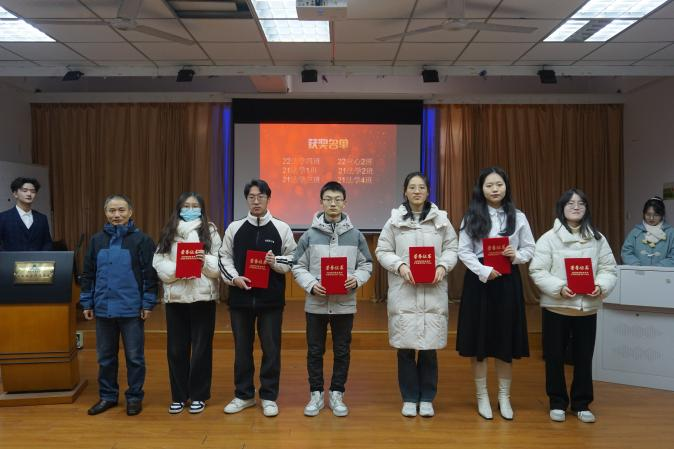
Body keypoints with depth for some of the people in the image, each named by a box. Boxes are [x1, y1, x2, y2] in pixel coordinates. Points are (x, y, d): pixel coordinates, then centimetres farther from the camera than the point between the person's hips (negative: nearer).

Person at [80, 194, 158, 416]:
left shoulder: (141, 240, -5)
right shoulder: (97, 240, 7)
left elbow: (150, 274, -6)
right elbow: (88, 274, 11)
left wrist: (148, 304, -9)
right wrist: (87, 303, 8)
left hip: (131, 309, -4)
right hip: (103, 308, 4)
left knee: (134, 356, 6)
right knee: (105, 356, 14)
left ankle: (135, 396, 19)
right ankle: (108, 395, 28)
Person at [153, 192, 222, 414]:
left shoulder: (210, 231, 3)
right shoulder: (169, 232, 10)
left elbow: (221, 264, -3)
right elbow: (159, 263, 1)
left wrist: (206, 260, -22)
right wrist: (176, 270, -16)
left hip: (203, 296, -2)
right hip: (175, 297, 2)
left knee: (201, 347, 5)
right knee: (176, 349, 8)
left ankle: (198, 395, 19)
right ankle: (178, 395, 22)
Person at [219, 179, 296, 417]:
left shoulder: (282, 228, 2)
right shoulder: (234, 228, 6)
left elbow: (294, 260, 4)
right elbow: (224, 258, 6)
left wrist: (276, 262, -15)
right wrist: (234, 278, -10)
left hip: (271, 299, -1)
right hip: (240, 298, 2)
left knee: (271, 348, 5)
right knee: (242, 348, 11)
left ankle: (269, 397, 19)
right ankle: (243, 395, 26)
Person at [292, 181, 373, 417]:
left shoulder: (355, 235, 2)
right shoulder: (309, 235, -1)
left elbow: (366, 265, 6)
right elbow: (298, 267, 0)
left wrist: (356, 279, -13)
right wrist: (311, 284, -15)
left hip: (344, 304, 1)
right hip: (316, 304, 0)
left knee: (342, 351, 10)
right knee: (315, 351, 10)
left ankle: (336, 394, 25)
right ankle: (316, 394, 25)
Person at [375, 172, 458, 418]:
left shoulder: (441, 219, 5)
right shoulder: (394, 220, 2)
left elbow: (451, 249, 9)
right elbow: (382, 251, 4)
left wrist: (443, 266, -9)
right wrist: (400, 265, -12)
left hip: (433, 293, 1)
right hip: (403, 292, 0)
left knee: (429, 347, 5)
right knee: (405, 347, 5)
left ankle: (427, 399, 22)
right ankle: (409, 398, 21)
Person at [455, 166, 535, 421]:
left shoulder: (518, 217, 6)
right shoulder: (472, 217, 1)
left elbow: (530, 249, 9)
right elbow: (463, 251, -3)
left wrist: (517, 255, -13)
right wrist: (484, 271, -17)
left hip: (507, 281, 1)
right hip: (479, 280, -1)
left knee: (505, 340, 6)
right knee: (478, 339, 4)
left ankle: (504, 397, 21)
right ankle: (482, 397, 18)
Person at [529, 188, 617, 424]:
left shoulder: (598, 239, 5)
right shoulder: (549, 238, -5)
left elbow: (609, 269, 3)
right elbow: (537, 271, -9)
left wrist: (601, 286, -17)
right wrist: (559, 288, -23)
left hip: (587, 307, 2)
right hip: (556, 306, -2)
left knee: (584, 357, 10)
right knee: (555, 357, 7)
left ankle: (581, 403, 25)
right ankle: (557, 402, 22)